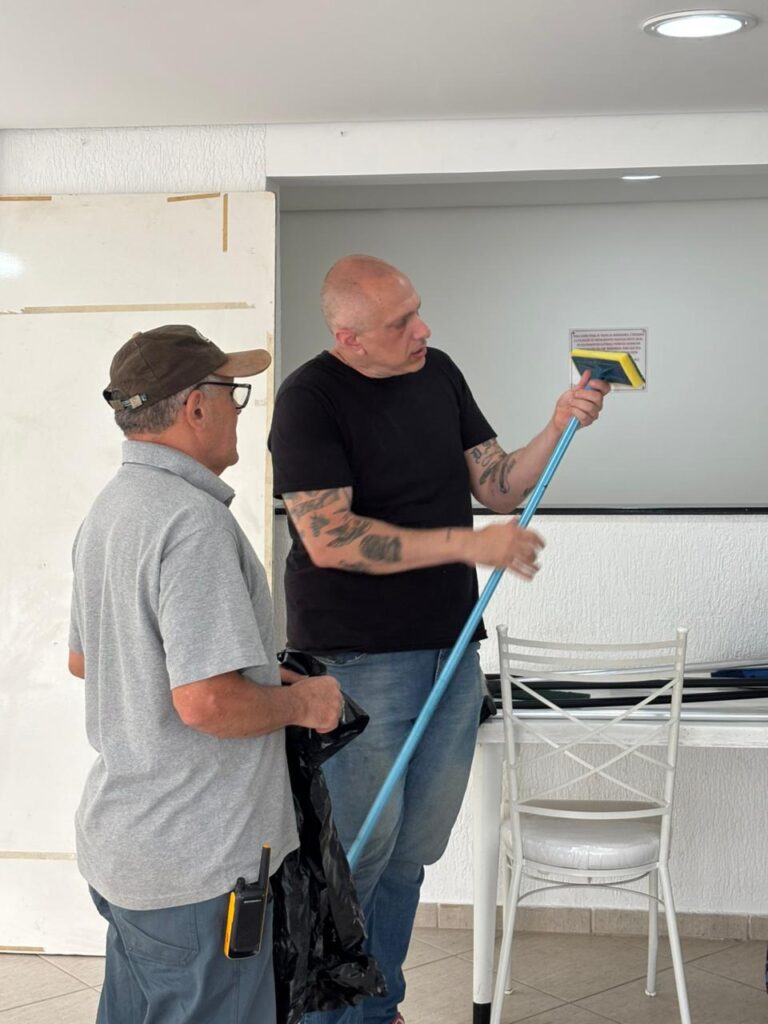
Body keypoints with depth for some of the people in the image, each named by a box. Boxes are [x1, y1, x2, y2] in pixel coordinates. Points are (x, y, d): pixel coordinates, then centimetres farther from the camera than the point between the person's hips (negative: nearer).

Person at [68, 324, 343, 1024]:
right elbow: (206, 702, -29)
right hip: (195, 863, -10)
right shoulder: (192, 521, -23)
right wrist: (301, 702, -10)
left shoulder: (110, 508, 9)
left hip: (119, 842, 10)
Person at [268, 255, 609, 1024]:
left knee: (414, 847, 13)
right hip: (359, 660, -6)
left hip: (450, 647, 6)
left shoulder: (438, 373, 7)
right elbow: (328, 539, -21)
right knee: (359, 848, 2)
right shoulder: (310, 399, -12)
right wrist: (470, 544, -22)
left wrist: (558, 428, -6)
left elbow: (499, 485, 12)